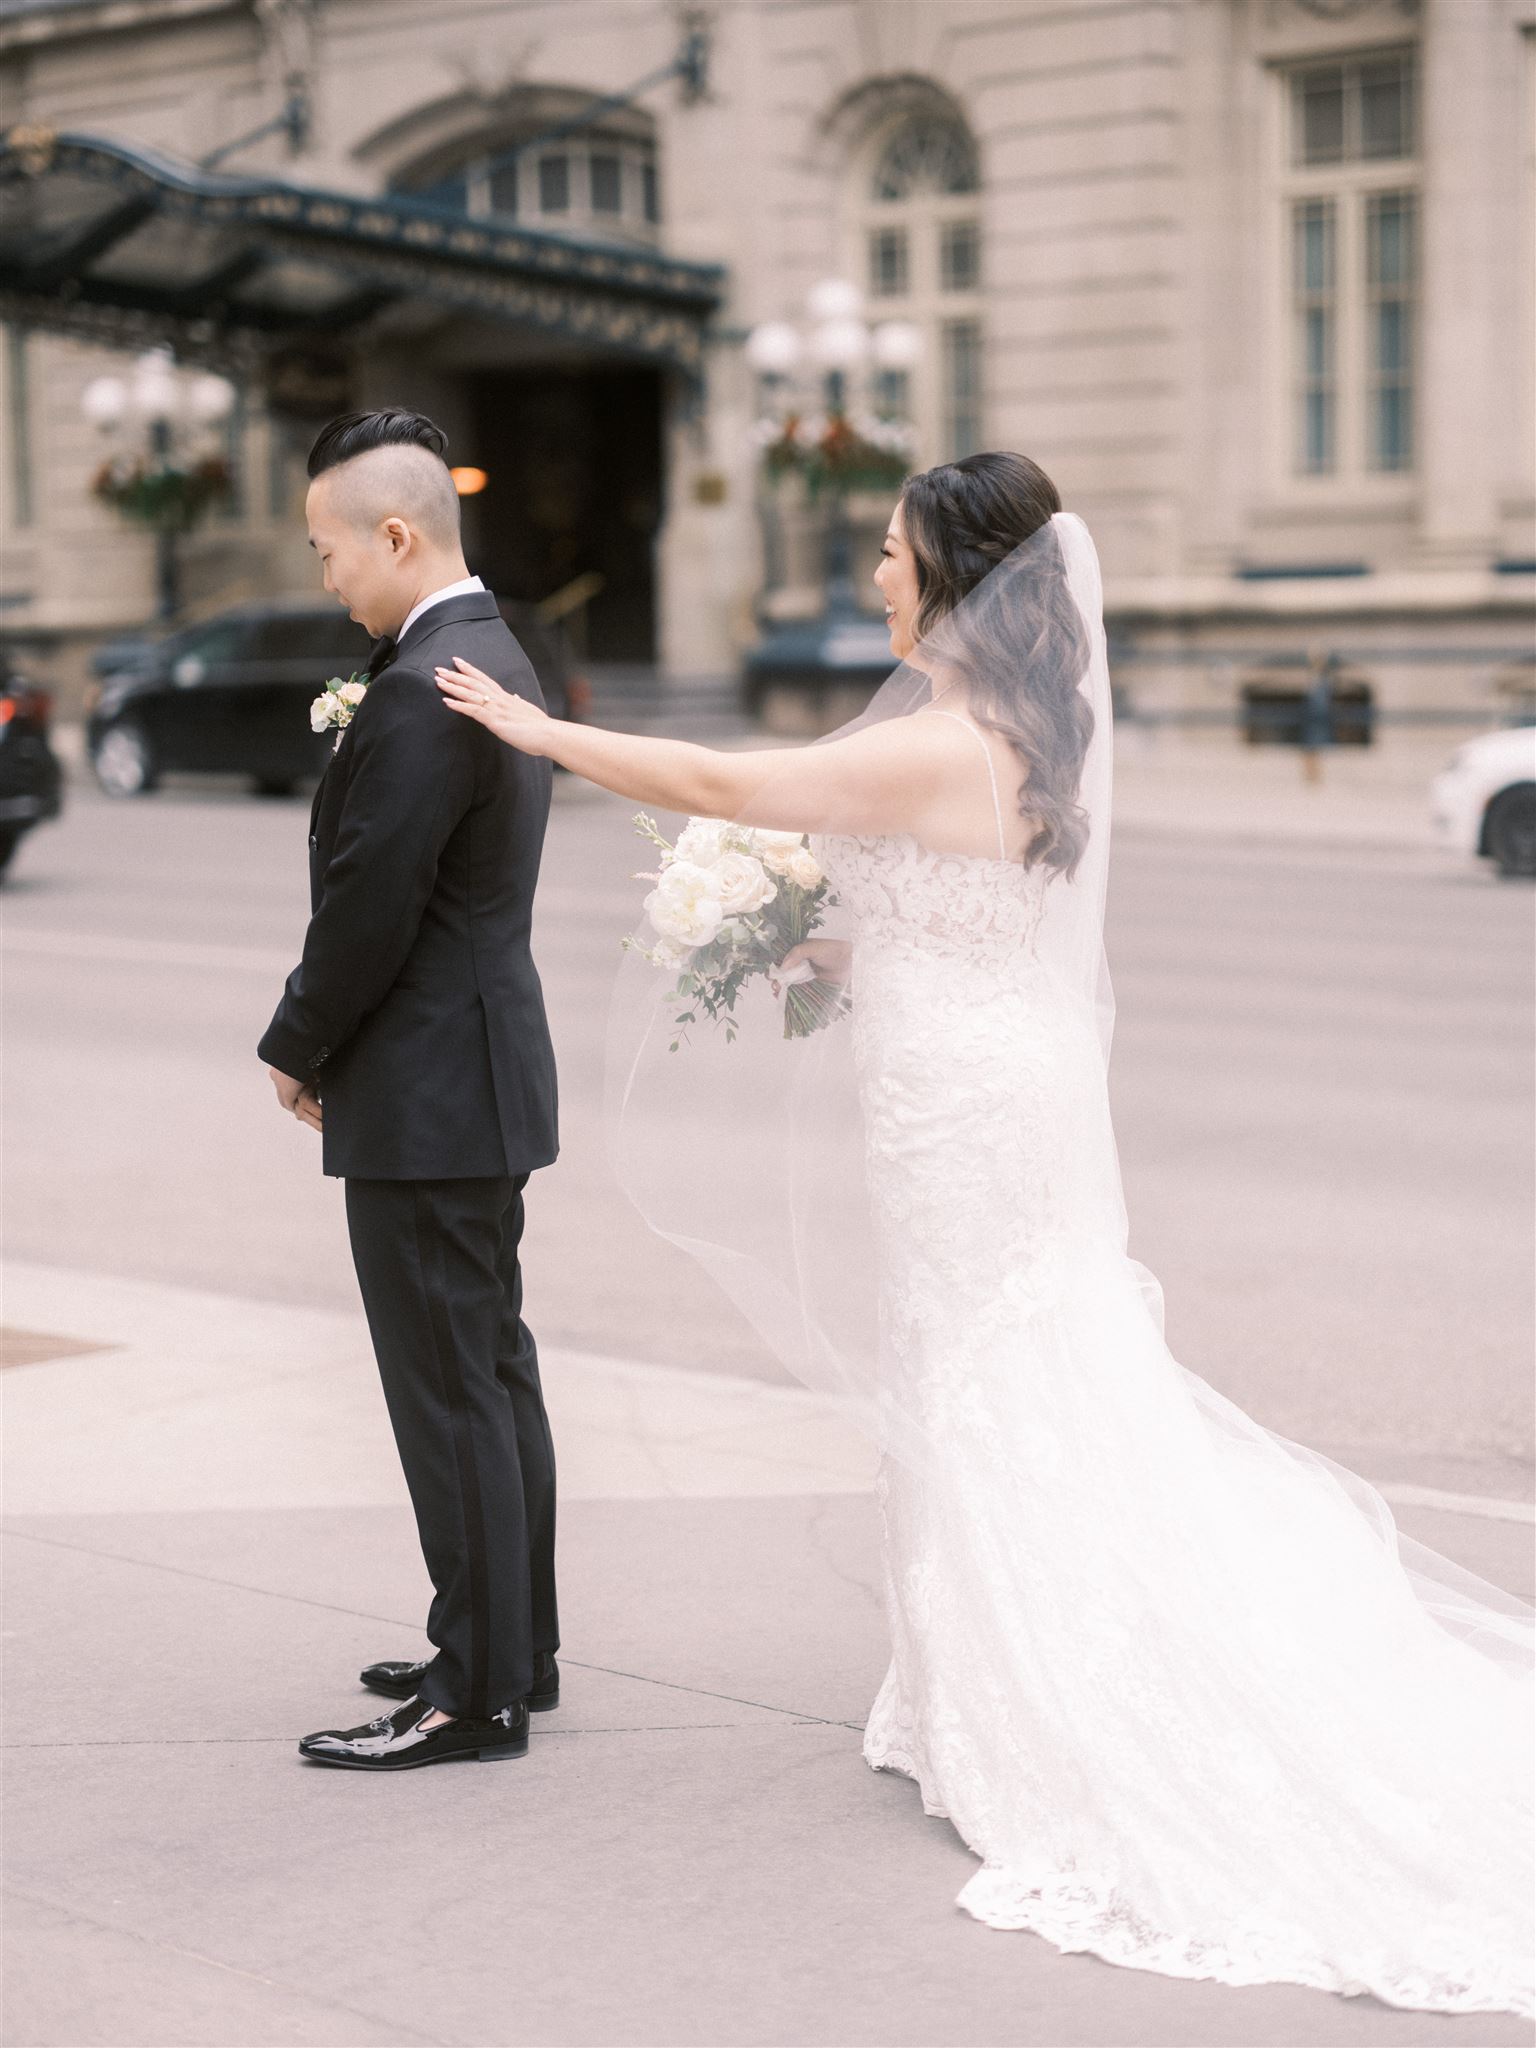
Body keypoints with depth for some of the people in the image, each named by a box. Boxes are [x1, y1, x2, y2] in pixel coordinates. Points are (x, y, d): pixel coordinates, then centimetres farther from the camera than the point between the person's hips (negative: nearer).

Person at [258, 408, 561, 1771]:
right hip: (484, 1068, 10)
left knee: (450, 1393, -3)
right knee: (493, 1373, 16)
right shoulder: (497, 656, 12)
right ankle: (515, 1647, 27)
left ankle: (477, 1693, 6)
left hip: (423, 1095, -10)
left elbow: (367, 912, -20)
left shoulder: (421, 691, -20)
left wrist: (297, 1050, -5)